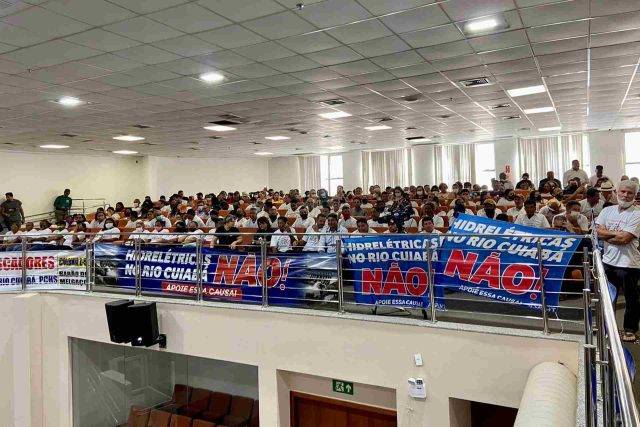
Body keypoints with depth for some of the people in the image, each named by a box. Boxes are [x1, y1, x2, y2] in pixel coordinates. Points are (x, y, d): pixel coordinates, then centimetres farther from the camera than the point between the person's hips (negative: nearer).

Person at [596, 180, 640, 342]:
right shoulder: (607, 210, 6)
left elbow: (625, 239, -18)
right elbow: (599, 232, -4)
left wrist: (607, 235, -7)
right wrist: (617, 234, -14)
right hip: (608, 261, 5)